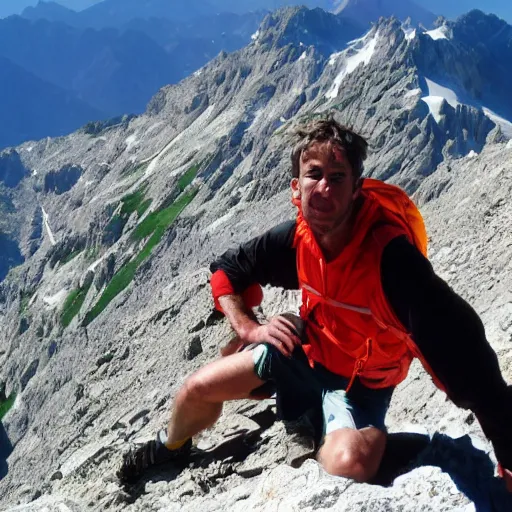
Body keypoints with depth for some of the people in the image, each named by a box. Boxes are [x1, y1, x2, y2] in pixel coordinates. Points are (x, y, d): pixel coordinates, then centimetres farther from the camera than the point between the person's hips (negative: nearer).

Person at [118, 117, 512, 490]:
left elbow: (461, 349, -40)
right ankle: (171, 447, 35)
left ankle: (323, 428, 4)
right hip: (306, 348, 4)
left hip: (361, 380, -4)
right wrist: (249, 328, -13)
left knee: (349, 465, -33)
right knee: (197, 390, 0)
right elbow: (227, 270, 3)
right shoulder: (296, 237, -17)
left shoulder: (390, 254, -35)